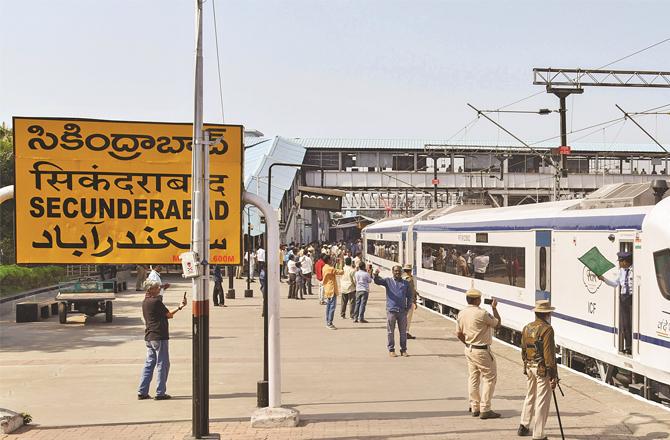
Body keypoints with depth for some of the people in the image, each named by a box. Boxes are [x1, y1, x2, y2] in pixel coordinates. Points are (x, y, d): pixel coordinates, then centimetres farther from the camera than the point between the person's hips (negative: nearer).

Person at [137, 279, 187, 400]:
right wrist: (180, 307, 4)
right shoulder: (156, 302, -14)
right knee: (163, 364, 0)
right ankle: (160, 393, 3)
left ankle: (142, 392, 12)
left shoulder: (145, 302, 11)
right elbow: (169, 315, -7)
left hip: (149, 337, 8)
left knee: (149, 364, 13)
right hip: (159, 337, -8)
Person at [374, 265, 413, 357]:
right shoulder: (388, 281, 4)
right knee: (390, 331, 2)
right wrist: (376, 275, -31)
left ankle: (403, 350, 16)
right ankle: (391, 350, 11)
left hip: (402, 311, 2)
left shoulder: (405, 283, 11)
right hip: (391, 310, -2)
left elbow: (409, 296, 14)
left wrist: (408, 307, 4)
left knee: (403, 332, 7)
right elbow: (377, 281, -10)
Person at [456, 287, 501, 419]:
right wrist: (494, 308, 5)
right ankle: (485, 410, 1)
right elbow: (497, 324, -5)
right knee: (489, 378, 2)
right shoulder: (482, 313, -20)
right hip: (482, 351, -8)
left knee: (473, 378, 15)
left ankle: (474, 408, 21)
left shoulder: (461, 314, 3)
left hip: (469, 349, 8)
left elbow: (459, 334, 9)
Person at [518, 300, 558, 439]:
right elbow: (549, 355, -19)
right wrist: (554, 376, -16)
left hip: (529, 367, 7)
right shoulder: (547, 329, -16)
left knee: (530, 396, 22)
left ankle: (524, 427, 30)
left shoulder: (526, 328, 7)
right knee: (542, 401, 0)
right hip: (542, 370, -7)